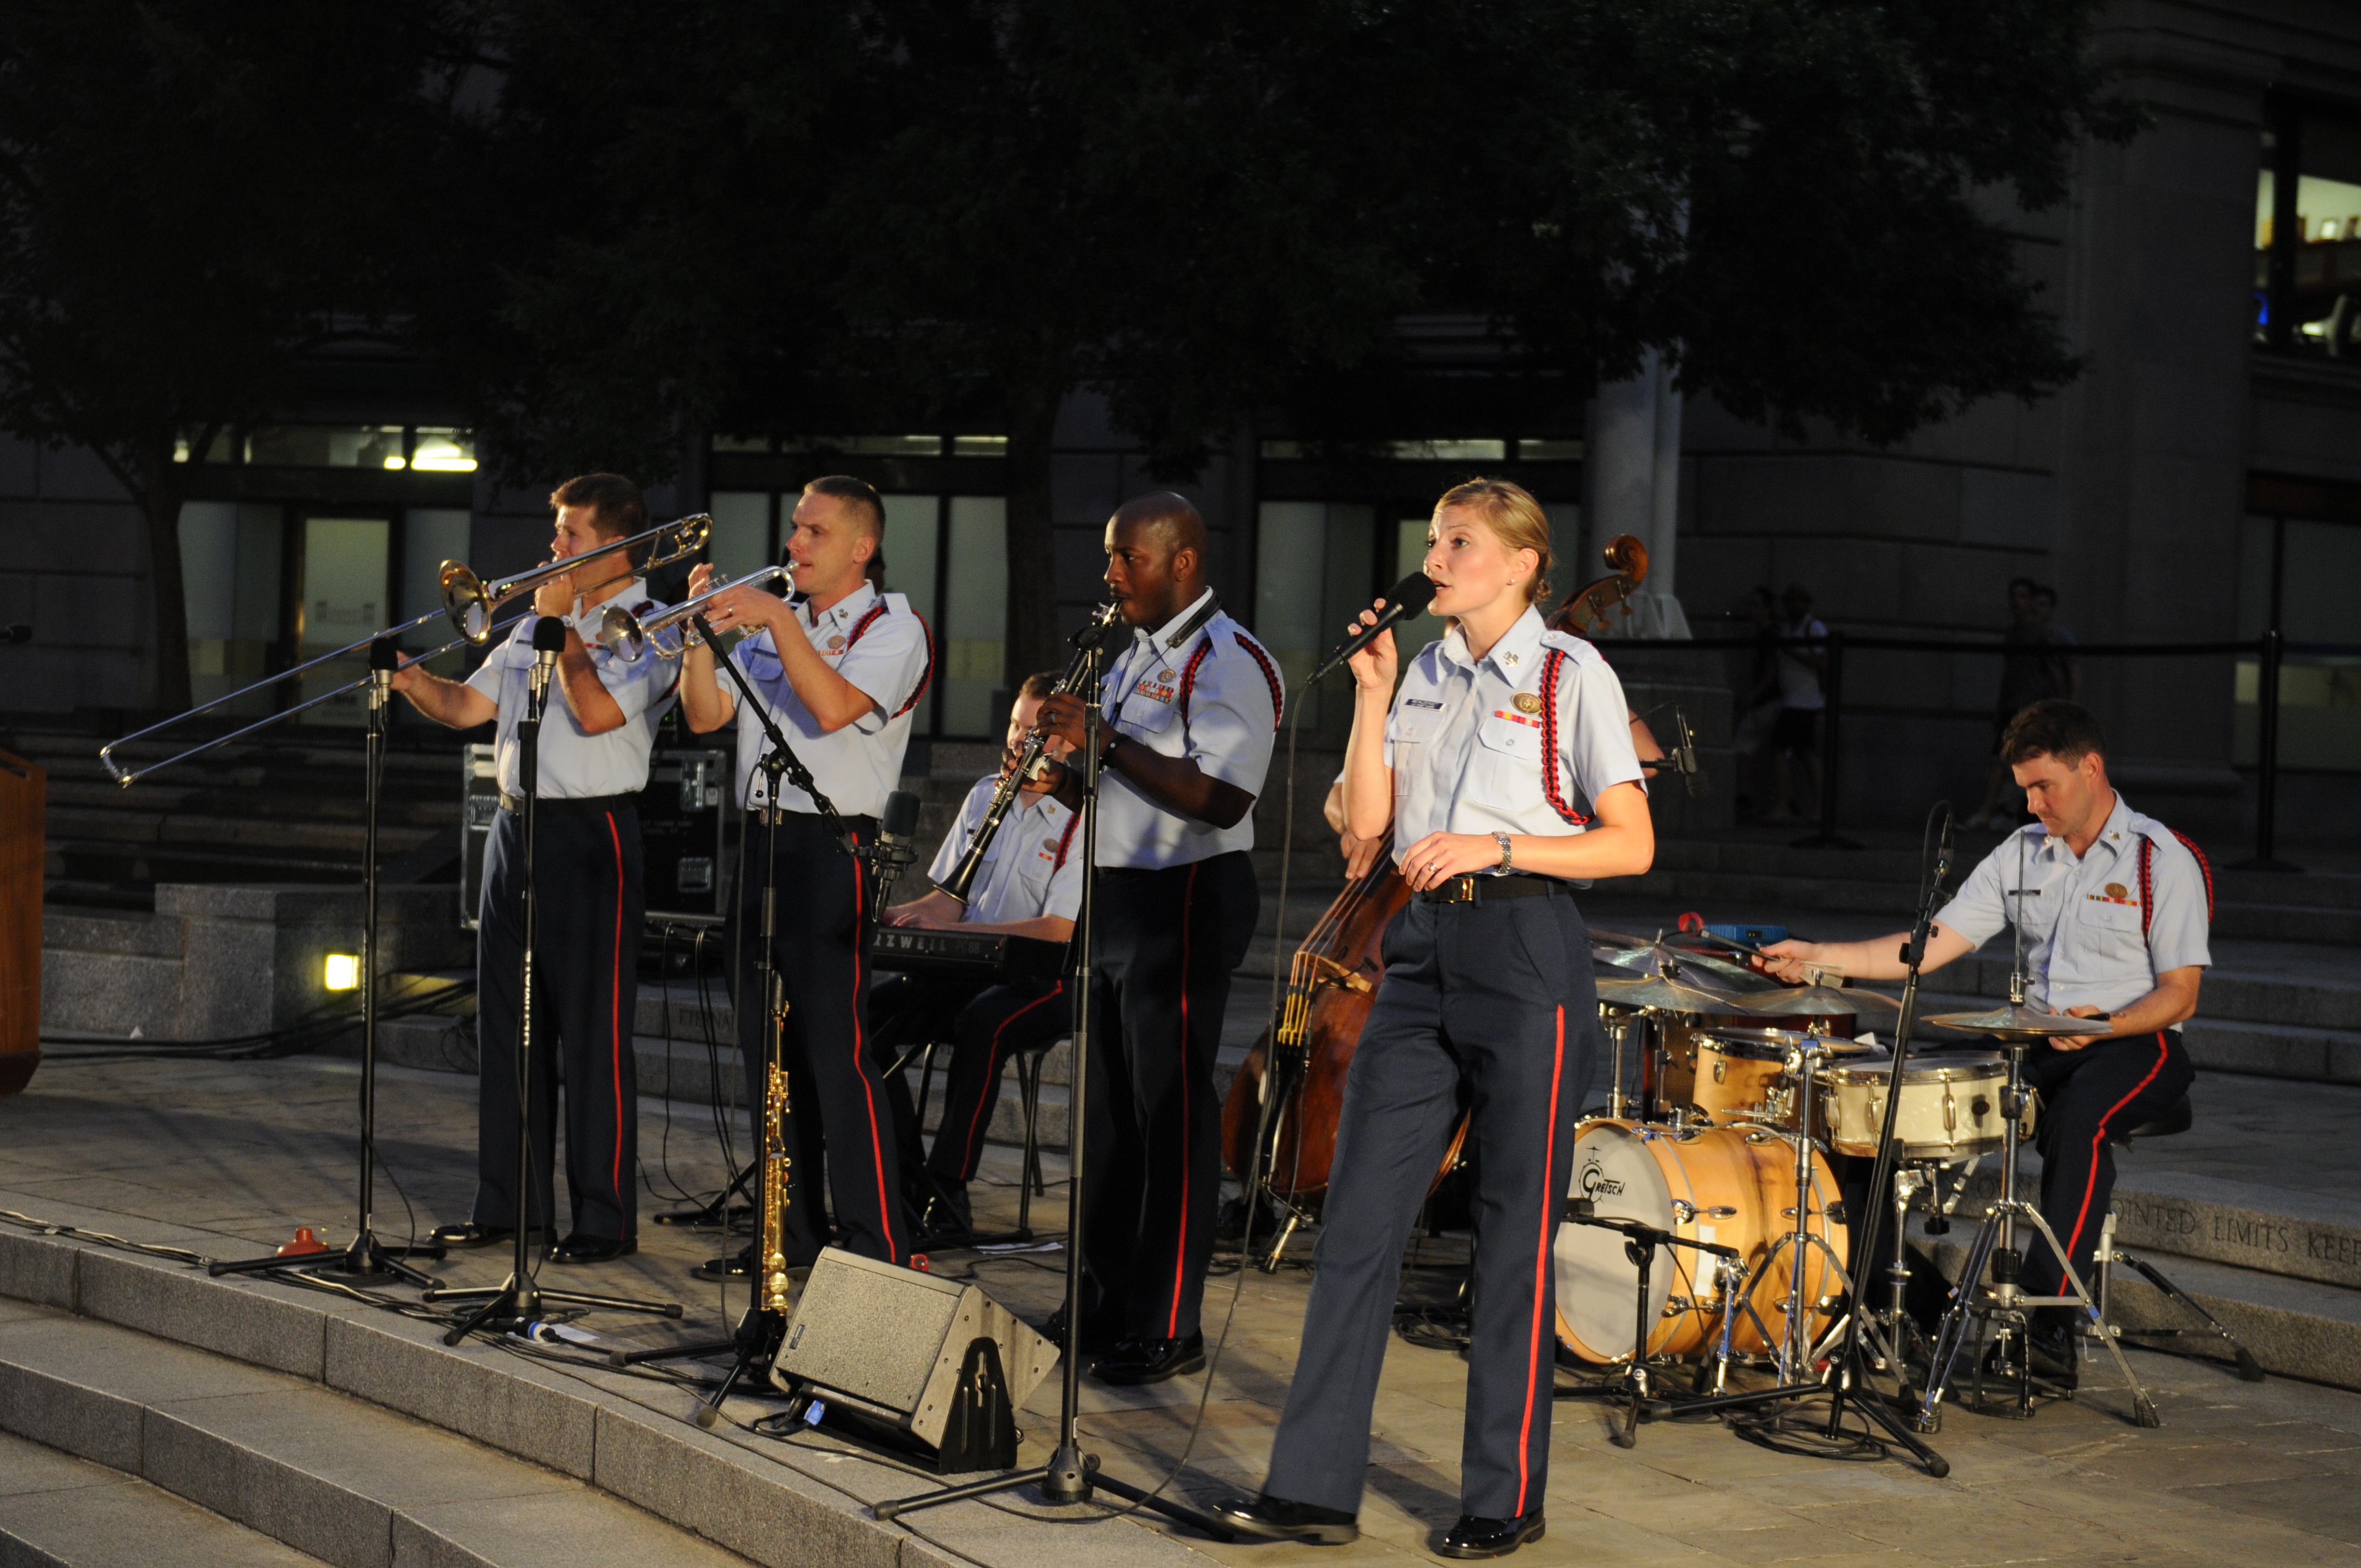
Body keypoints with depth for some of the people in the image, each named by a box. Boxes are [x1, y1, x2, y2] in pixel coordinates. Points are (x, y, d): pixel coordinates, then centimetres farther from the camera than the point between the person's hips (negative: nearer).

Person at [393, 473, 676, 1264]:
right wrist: (410, 678, 0)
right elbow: (469, 705, 17)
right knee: (507, 1028, 10)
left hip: (593, 836, -8)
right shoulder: (539, 622, 17)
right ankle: (508, 1204, 19)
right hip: (517, 830, 8)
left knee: (593, 1038, -5)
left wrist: (563, 626, -11)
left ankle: (605, 1219, 1)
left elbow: (597, 711, -21)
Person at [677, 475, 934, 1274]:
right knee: (766, 1049, 10)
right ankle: (793, 1232, 19)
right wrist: (702, 634, -2)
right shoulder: (770, 622, 18)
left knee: (836, 1051, -10)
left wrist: (778, 621, -19)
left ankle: (882, 1251, -7)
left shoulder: (892, 628, -4)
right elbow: (706, 715, 12)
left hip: (831, 845, -8)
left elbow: (833, 707, -21)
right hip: (761, 840, 8)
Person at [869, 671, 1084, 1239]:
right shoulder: (985, 795, 13)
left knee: (983, 1023, -39)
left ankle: (947, 1192, -29)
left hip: (1048, 980, -6)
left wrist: (947, 928, -23)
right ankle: (904, 1180, -11)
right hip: (967, 972, 7)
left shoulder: (1083, 819, -9)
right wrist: (896, 916, -5)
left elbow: (1057, 930, -17)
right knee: (864, 1015, -18)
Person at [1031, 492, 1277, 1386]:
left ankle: (1167, 1329, 0)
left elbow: (1221, 798, -24)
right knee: (1111, 1112, 13)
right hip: (1116, 898, 9)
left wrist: (1104, 741, -23)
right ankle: (1103, 1307, 22)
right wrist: (1061, 776, 2)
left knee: (1170, 1115, -6)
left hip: (1186, 901, -9)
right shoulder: (1135, 657, 18)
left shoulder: (1229, 662, -12)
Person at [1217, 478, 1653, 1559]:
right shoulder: (1428, 675, 13)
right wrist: (1373, 693, 1)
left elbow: (1631, 845, -7)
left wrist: (1494, 844, -16)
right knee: (1358, 1215, 1)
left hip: (1526, 952, -5)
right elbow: (1366, 821, 8)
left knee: (1515, 1232, 2)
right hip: (1425, 949, 6)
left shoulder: (1572, 675, -3)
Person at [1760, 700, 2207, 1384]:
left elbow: (2180, 994, -8)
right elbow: (1932, 945, 4)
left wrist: (2104, 1025, -26)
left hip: (2138, 1043, -5)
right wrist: (1819, 957, -8)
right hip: (2041, 1044, 5)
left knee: (2077, 1121, -38)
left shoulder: (2161, 860, -6)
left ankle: (2049, 1322, -35)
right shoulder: (2022, 855, 10)